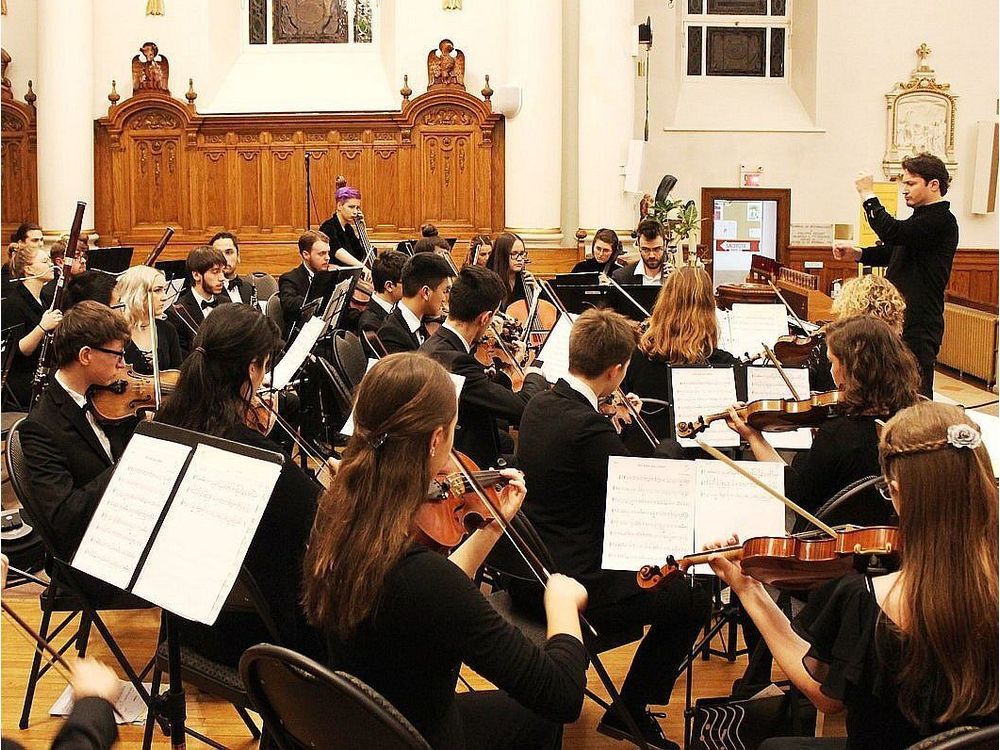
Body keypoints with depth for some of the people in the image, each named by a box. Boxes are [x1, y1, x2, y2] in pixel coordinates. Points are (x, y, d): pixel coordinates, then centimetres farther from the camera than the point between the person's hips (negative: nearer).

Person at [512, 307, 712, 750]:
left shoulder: (539, 405, 2)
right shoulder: (589, 427, -25)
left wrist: (615, 427, 17)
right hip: (573, 589, -10)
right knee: (692, 600, 6)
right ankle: (630, 712, 13)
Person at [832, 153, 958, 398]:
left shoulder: (941, 221, -15)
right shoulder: (921, 217, 19)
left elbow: (893, 232, -27)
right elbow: (890, 252, 25)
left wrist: (868, 194, -17)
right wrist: (857, 254, 8)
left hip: (919, 325, -10)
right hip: (900, 318, 10)